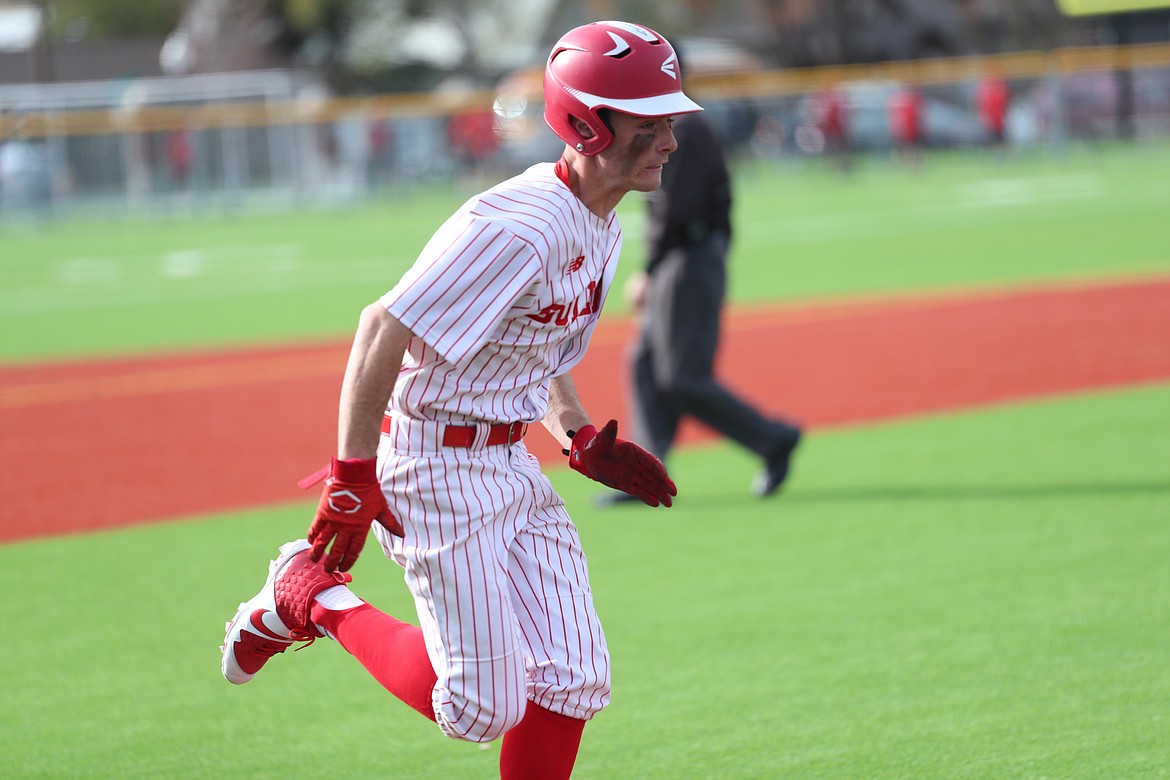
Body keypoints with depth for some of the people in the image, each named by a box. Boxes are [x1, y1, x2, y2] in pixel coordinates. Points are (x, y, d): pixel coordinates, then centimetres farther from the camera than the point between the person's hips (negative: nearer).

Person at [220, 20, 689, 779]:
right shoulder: (519, 227, -24)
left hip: (511, 459, 9)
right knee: (480, 707, -6)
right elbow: (384, 326, -26)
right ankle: (311, 596, 12)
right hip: (437, 462, -9)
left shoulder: (600, 229, 7)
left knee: (574, 682, 4)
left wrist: (585, 441, 9)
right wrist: (352, 477, -26)